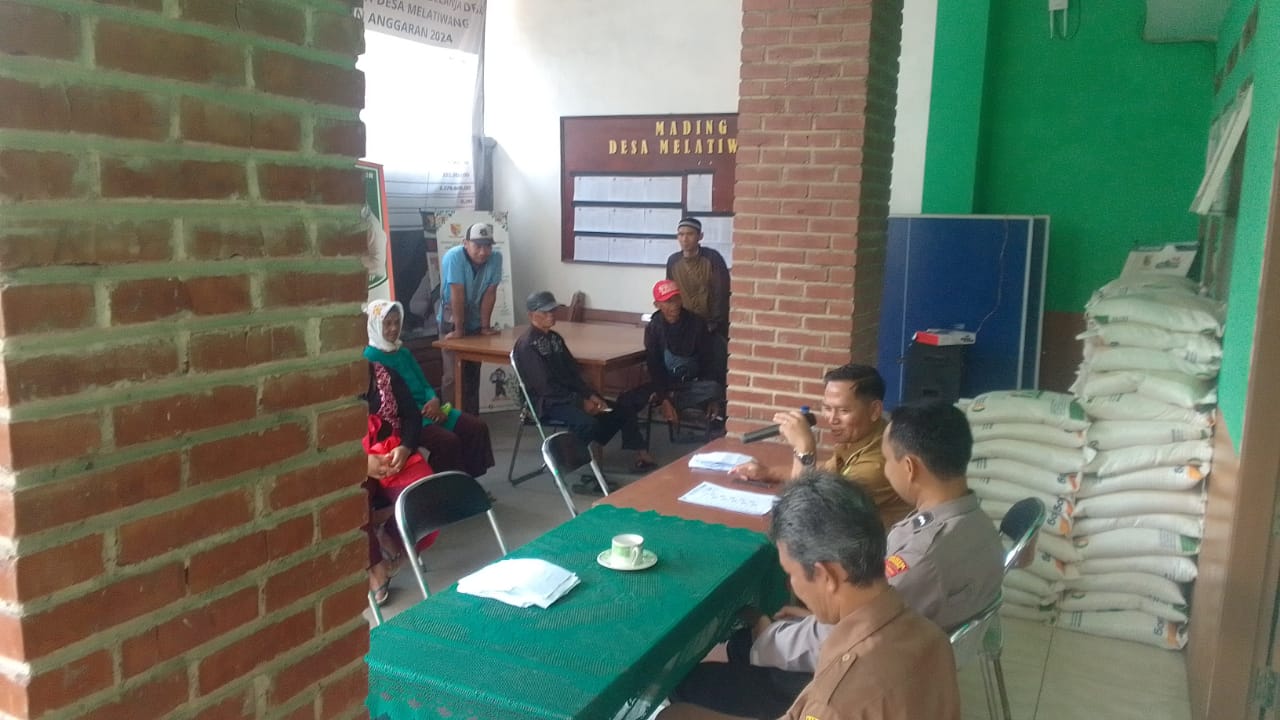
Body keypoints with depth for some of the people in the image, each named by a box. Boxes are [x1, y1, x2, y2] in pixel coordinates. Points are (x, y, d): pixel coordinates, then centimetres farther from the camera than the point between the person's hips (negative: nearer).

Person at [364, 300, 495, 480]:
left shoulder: (404, 353, 18)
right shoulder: (370, 358, -7)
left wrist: (434, 401, -6)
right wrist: (423, 410, -16)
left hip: (427, 408, 8)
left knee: (477, 427, -8)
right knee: (448, 441, -30)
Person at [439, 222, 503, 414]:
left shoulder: (496, 258, -14)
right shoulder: (453, 257, -25)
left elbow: (489, 294, -11)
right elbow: (458, 296, -26)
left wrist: (485, 326, -9)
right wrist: (458, 329, -24)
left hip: (476, 321, 4)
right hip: (452, 321, -4)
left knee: (474, 374, 11)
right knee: (454, 375, -9)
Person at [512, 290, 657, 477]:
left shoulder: (554, 338, 13)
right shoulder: (527, 345, -15)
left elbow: (573, 372, 14)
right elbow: (545, 386, -20)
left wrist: (591, 395, -3)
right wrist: (581, 402, -20)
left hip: (570, 395, 9)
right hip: (547, 402, -9)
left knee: (623, 409, 0)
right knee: (589, 423, -34)